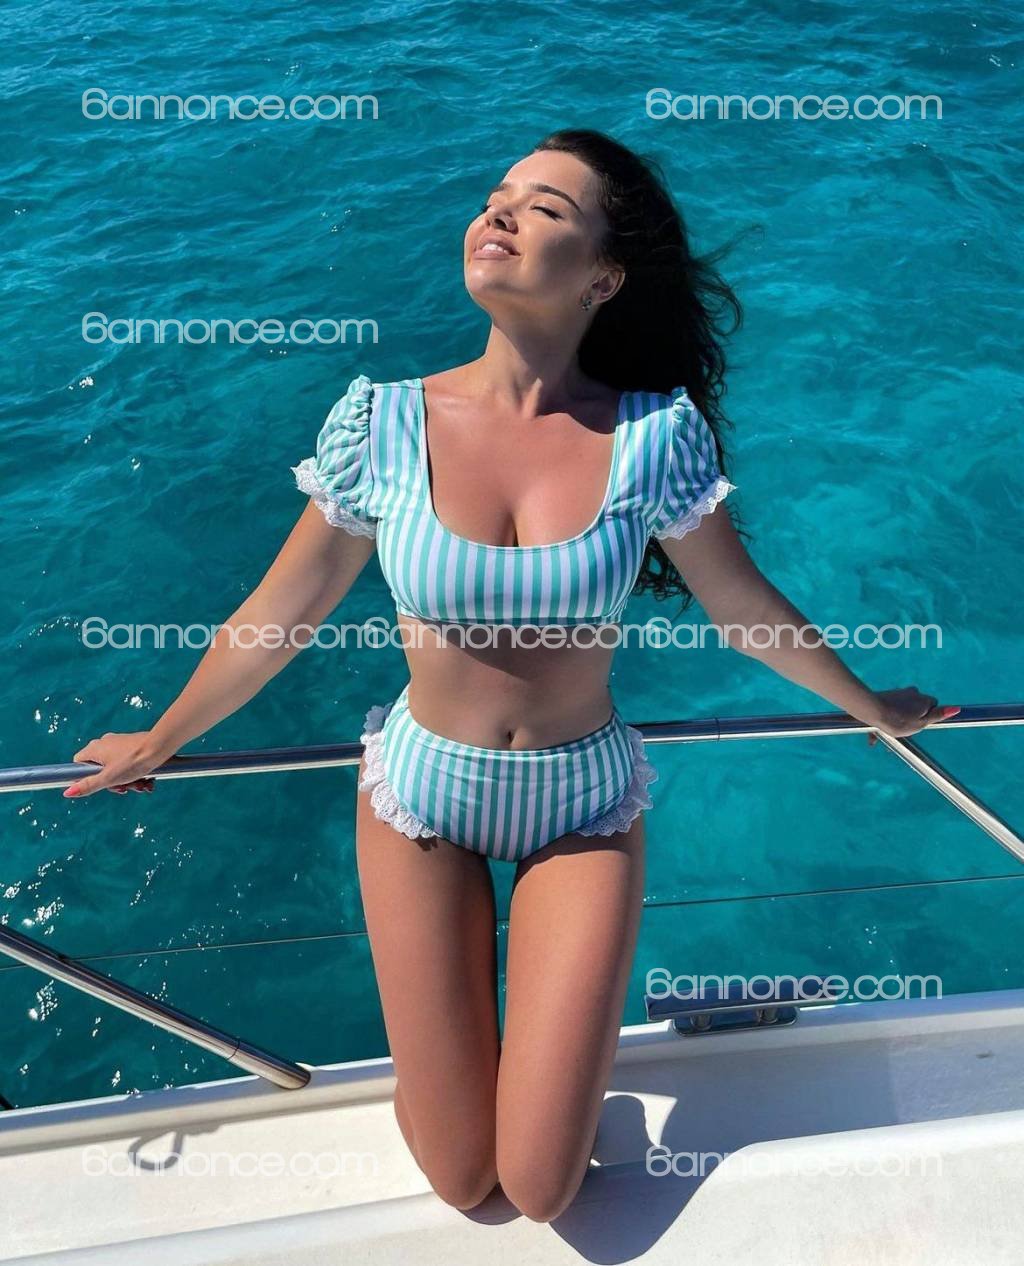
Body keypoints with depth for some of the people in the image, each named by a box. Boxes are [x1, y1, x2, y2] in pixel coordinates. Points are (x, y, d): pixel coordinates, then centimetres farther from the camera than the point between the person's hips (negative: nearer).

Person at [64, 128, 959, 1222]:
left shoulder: (655, 434, -14)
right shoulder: (384, 423, -12)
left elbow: (740, 603, 1)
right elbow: (283, 610, -1)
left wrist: (869, 707, 14)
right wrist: (156, 744, 10)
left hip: (585, 803, 0)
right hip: (420, 790, 1)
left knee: (539, 1192, 4)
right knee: (460, 1182, 10)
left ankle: (550, 1016, 35)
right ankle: (455, 999, 41)